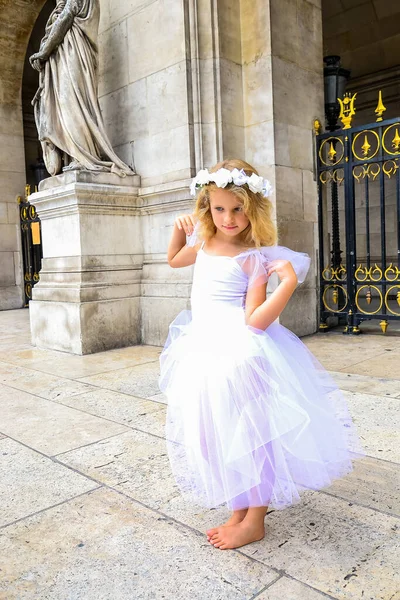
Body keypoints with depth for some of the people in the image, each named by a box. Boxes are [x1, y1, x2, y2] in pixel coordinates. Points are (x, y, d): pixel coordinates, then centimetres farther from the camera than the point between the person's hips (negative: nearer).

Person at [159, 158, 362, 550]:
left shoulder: (253, 257, -12)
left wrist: (288, 282, -26)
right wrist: (179, 230, 14)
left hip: (238, 352, -7)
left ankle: (254, 521, 20)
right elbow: (173, 260, 30)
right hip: (203, 347, 8)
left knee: (247, 432, 0)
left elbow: (254, 320, -18)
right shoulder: (204, 243, 8)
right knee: (220, 434, 14)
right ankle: (239, 512, 31)